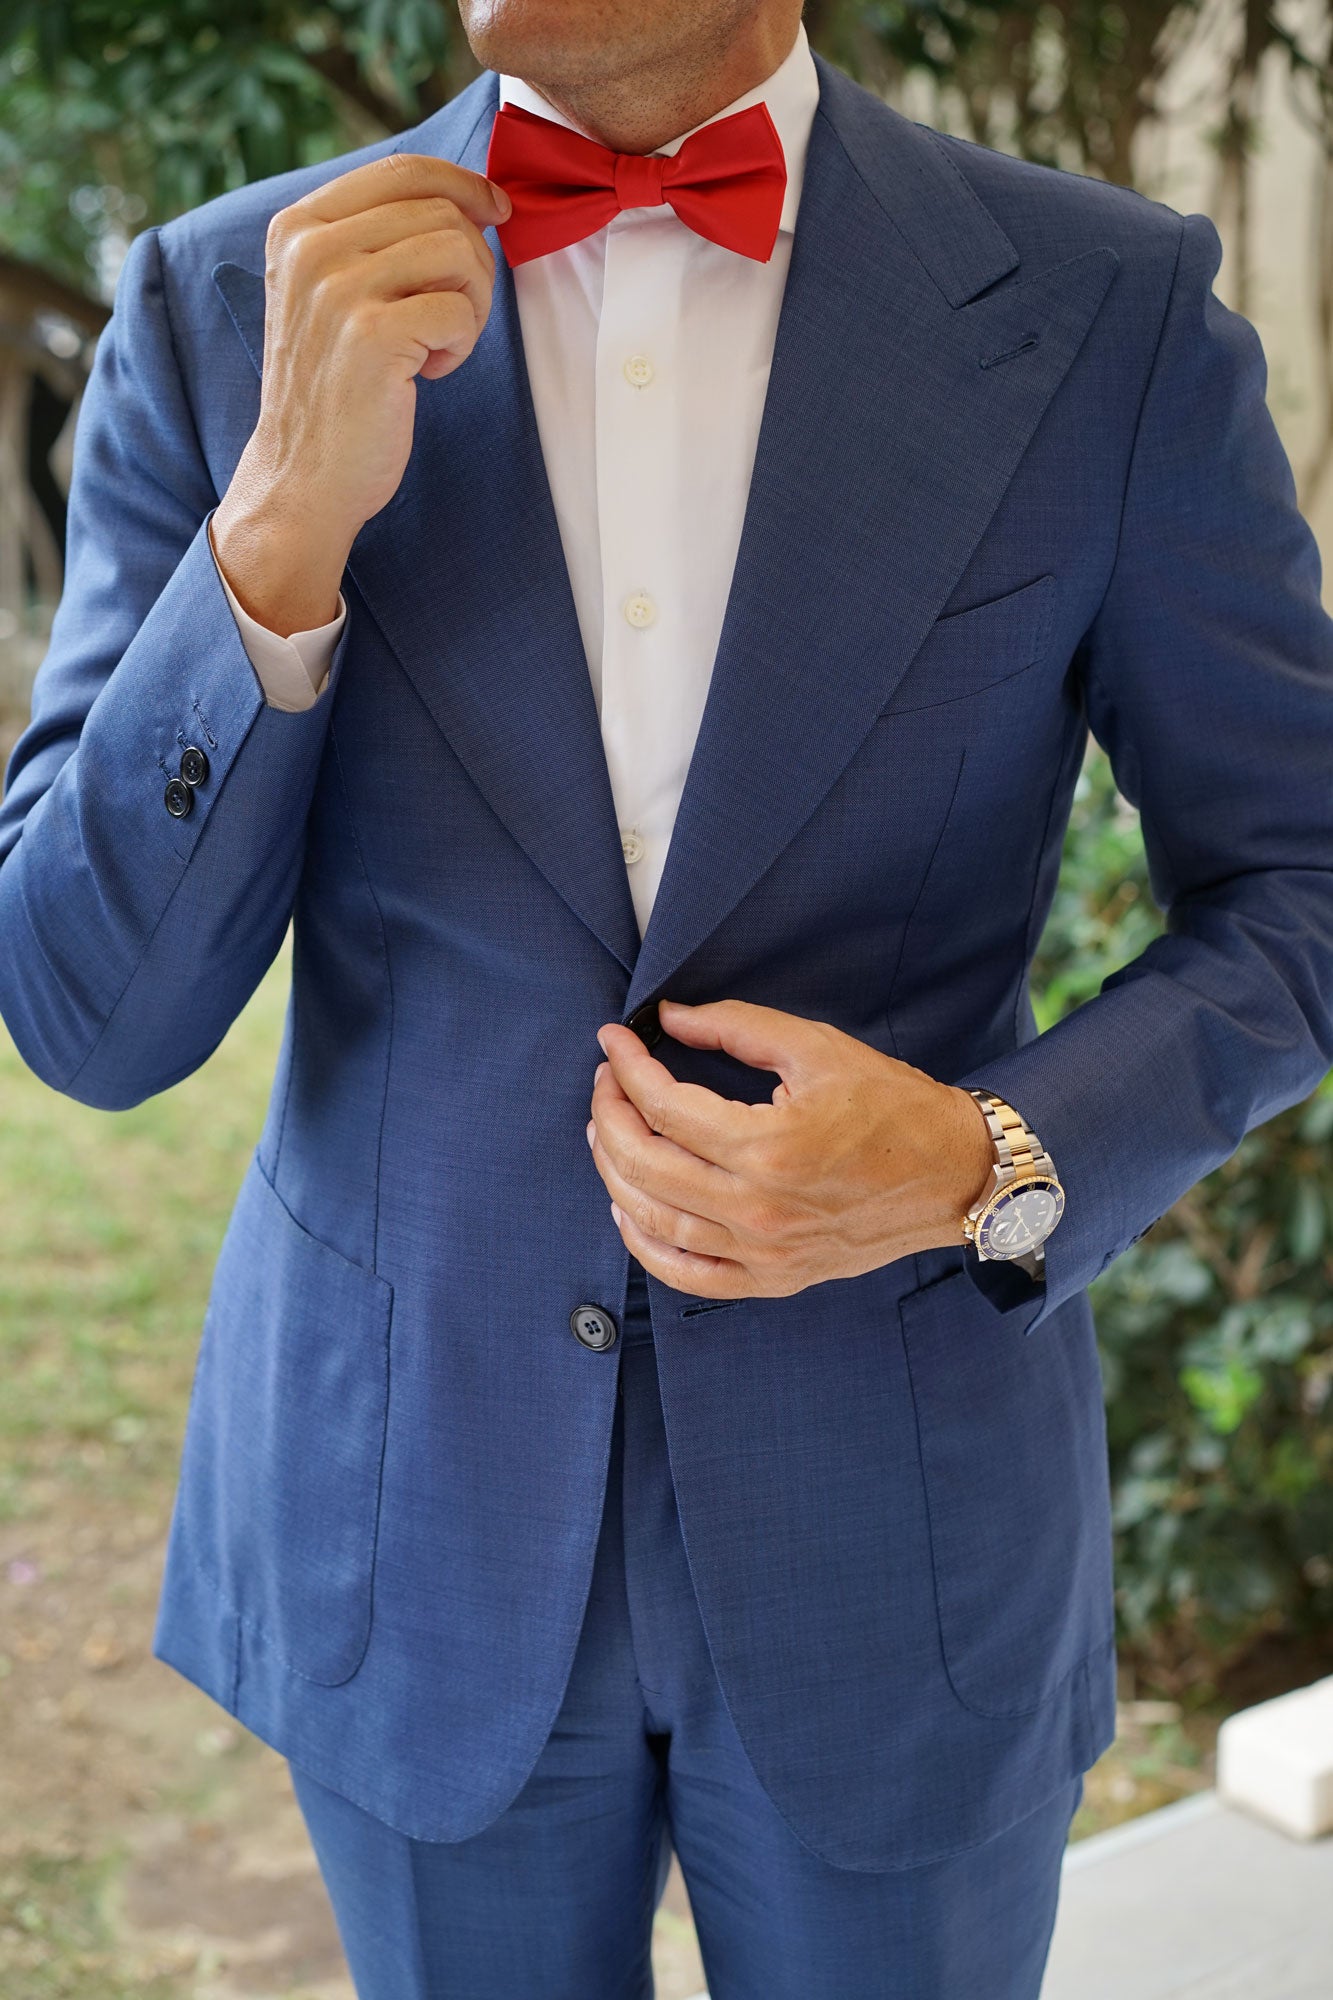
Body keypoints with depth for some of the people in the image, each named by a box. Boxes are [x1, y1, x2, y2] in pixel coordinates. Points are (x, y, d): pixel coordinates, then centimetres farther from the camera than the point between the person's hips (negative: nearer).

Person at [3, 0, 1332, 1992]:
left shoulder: (1110, 311, -10)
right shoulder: (224, 309, -8)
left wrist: (996, 1170, -19)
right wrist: (284, 523, -24)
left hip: (897, 1535, 0)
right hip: (411, 1519, 1)